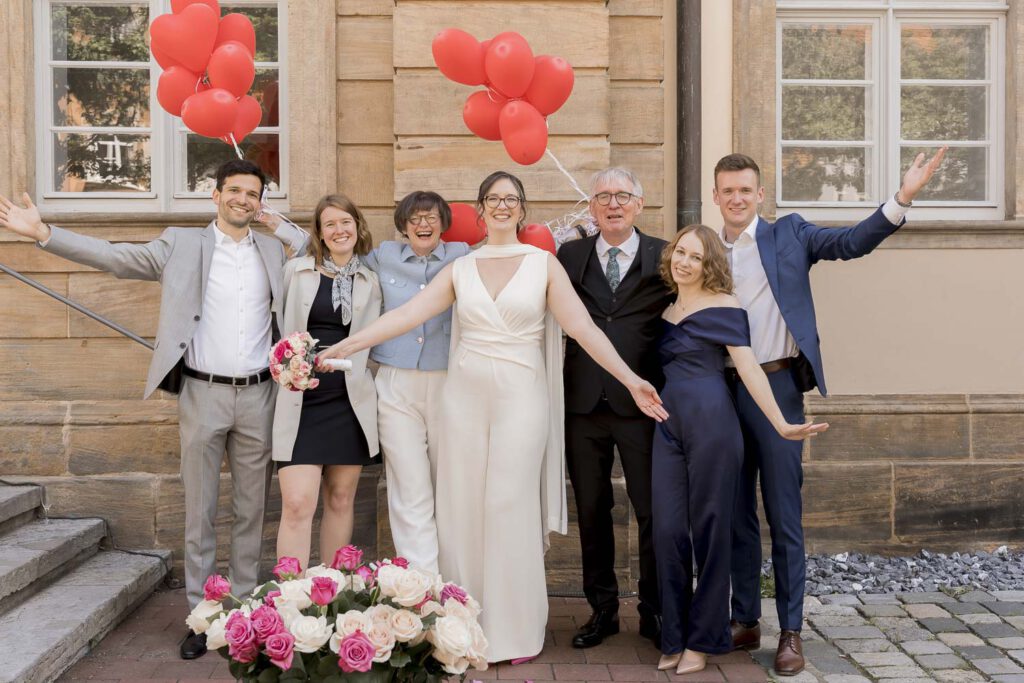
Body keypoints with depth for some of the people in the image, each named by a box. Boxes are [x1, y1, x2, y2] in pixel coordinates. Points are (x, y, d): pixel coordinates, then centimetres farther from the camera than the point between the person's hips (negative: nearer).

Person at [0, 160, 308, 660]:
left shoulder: (277, 251, 9)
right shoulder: (181, 244, 2)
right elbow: (114, 256, -3)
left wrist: (280, 225, 2)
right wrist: (43, 233, -13)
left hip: (257, 395, 2)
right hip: (203, 394, -2)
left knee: (251, 509, 10)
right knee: (199, 510, 6)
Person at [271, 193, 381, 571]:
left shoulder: (371, 281, 9)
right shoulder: (296, 270, 5)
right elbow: (281, 325, 13)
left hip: (350, 401, 2)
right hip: (301, 401, -2)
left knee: (341, 500, 10)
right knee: (297, 505, -10)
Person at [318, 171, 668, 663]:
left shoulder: (544, 264, 2)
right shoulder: (461, 269, 8)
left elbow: (583, 327, -6)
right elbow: (406, 315, 1)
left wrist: (630, 380, -16)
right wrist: (345, 346, -8)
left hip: (520, 398, -2)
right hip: (464, 398, 3)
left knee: (509, 511, -1)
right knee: (462, 509, 6)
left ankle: (512, 632, 14)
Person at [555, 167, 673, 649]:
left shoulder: (665, 258, 4)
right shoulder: (569, 257, 10)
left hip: (642, 405, -2)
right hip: (584, 405, 2)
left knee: (653, 511, 4)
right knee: (591, 511, 11)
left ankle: (654, 612, 21)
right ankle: (602, 609, 26)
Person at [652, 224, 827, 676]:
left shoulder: (723, 308, -2)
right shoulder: (665, 311, 15)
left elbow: (749, 369, -8)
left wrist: (781, 425, -15)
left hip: (711, 422, -5)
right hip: (669, 426, 5)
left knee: (709, 530, 3)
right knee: (668, 531, 3)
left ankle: (702, 639, 16)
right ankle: (674, 638, 16)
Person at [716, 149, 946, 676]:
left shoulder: (788, 234, 4)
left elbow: (852, 242, -9)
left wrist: (903, 197, -22)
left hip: (775, 387, -3)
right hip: (722, 392, 3)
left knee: (784, 516, 0)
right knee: (736, 514, 11)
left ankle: (791, 632, 12)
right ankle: (745, 621, 24)